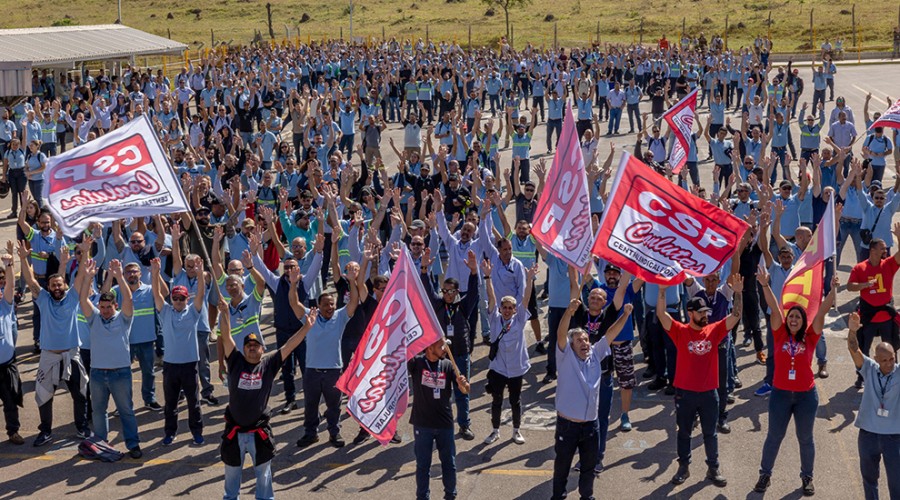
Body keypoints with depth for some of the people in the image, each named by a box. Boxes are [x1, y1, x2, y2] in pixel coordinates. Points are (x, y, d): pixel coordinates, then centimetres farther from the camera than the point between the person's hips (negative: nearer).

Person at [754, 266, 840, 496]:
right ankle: (765, 474, 26)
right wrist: (765, 285, -24)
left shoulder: (810, 337, -4)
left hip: (806, 395, 0)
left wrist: (833, 290, -23)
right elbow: (774, 308, -14)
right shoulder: (780, 334, -5)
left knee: (805, 438, 13)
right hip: (780, 393, 0)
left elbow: (822, 311, -13)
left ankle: (807, 477, 29)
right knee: (774, 436, 11)